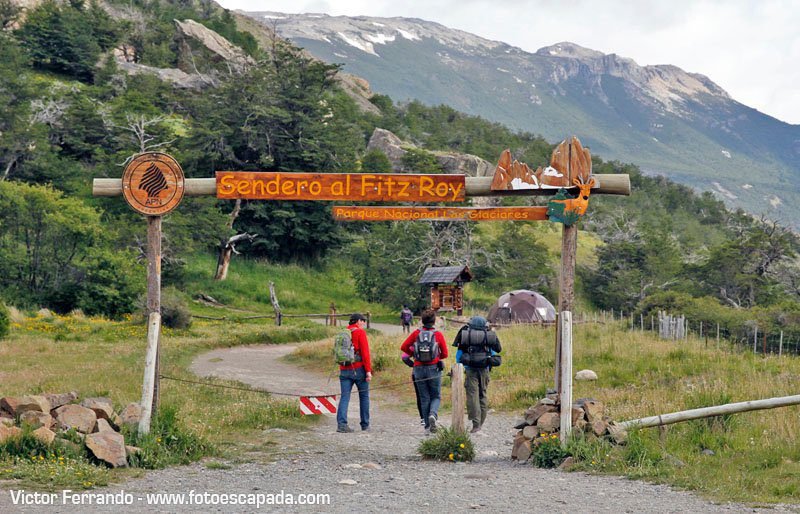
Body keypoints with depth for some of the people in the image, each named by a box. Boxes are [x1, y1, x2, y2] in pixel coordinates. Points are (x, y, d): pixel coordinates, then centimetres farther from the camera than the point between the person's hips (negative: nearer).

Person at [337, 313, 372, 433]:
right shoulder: (360, 332, -5)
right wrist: (368, 370, -14)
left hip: (344, 370, 4)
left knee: (344, 397, -1)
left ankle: (341, 423, -15)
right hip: (359, 369, -4)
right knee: (364, 396, 9)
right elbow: (365, 352, -12)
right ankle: (365, 425, 14)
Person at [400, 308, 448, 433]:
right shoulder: (438, 334, -4)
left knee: (424, 398, 9)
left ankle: (427, 426, 8)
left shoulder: (416, 333, 0)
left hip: (419, 368, 2)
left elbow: (404, 347, -1)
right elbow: (445, 354, 0)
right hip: (434, 368, -2)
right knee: (436, 396, 10)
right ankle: (433, 414, -19)